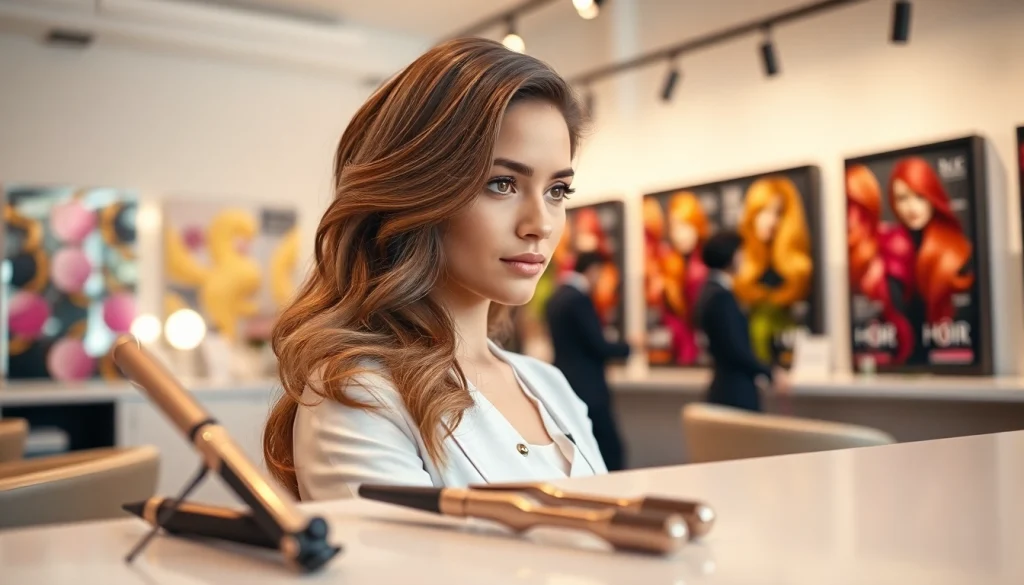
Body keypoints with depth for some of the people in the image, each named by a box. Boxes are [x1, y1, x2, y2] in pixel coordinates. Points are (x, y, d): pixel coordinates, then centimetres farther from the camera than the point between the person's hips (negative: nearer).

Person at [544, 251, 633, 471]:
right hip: (587, 388, -9)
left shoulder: (556, 298, 11)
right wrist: (628, 347, -1)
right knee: (610, 451, -3)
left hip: (567, 386, 9)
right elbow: (598, 346, -17)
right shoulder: (579, 299, -16)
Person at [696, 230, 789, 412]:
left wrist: (758, 371, 17)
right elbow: (735, 348, -21)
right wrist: (771, 374, -11)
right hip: (736, 392, -10)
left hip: (730, 389, 10)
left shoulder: (713, 291, 12)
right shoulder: (721, 296, -18)